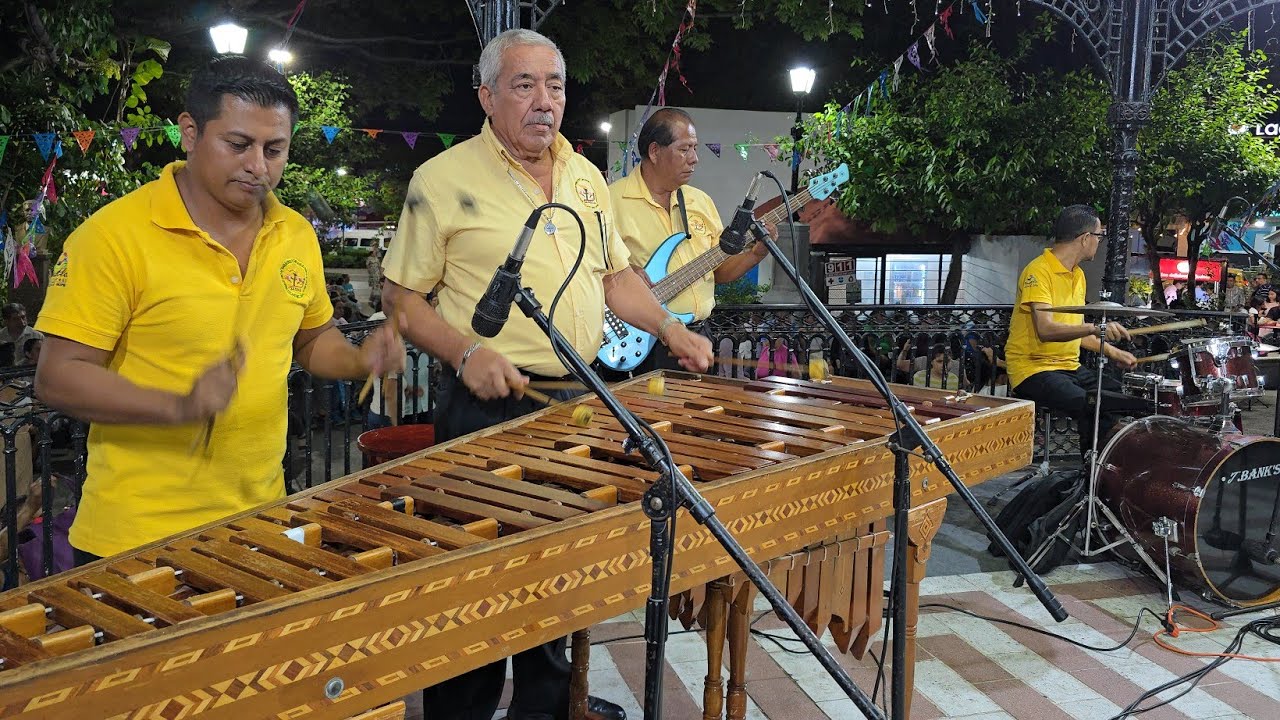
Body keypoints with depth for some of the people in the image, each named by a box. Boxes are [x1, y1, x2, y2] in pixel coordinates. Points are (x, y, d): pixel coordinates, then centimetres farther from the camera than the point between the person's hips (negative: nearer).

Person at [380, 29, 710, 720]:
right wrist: (467, 354, -22)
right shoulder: (444, 180, -8)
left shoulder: (585, 177, 10)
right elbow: (400, 295, -8)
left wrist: (671, 330, 6)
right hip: (488, 406, -6)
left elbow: (614, 273, 20)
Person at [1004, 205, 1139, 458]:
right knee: (1090, 407, -28)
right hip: (1033, 369, -9)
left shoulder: (1078, 275, 15)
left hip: (1070, 367, 9)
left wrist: (1113, 352, 17)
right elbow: (1046, 330, -27)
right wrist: (1096, 328, -36)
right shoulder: (1038, 271, -14)